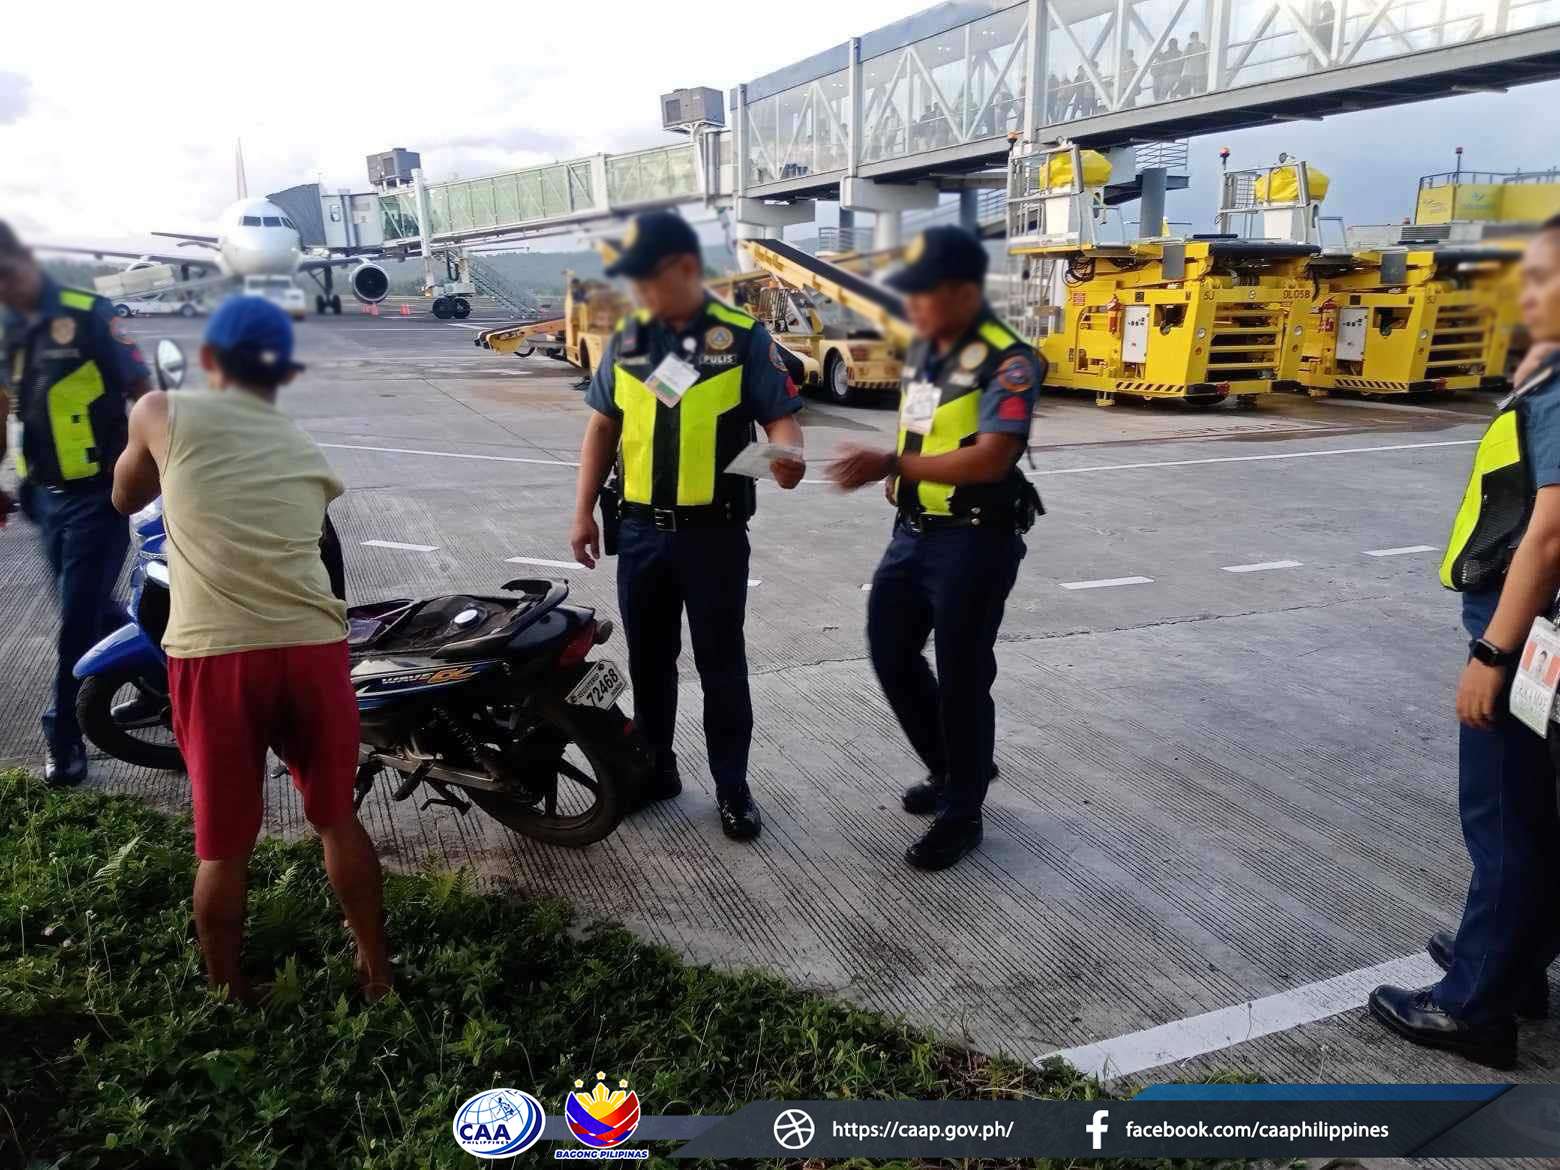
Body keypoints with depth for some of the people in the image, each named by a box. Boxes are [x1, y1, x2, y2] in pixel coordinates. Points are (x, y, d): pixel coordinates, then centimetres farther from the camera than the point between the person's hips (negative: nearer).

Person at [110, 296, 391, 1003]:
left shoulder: (164, 413, 8)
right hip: (313, 649, 3)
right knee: (337, 820, 20)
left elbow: (125, 500, 25)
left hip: (215, 657, -2)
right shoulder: (308, 454, 18)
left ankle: (227, 994, 32)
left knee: (224, 845, 14)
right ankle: (376, 969, 33)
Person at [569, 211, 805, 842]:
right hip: (640, 530, 5)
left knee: (721, 662, 5)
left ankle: (732, 786, 18)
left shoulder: (744, 338, -7)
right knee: (649, 657, 14)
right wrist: (584, 511, 9)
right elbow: (603, 424, 12)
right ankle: (655, 768, 31)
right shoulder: (627, 338, 7)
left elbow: (781, 415, -7)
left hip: (713, 532, -4)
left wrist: (787, 455, -30)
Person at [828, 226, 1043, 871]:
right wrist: (900, 474, 3)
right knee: (891, 655, 15)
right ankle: (952, 769, 36)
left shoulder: (1006, 361, -18)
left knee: (961, 678, 2)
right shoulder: (922, 348, 9)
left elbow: (992, 458, -28)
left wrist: (890, 464, -29)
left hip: (975, 541, -9)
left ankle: (962, 814, 20)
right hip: (914, 532, 9)